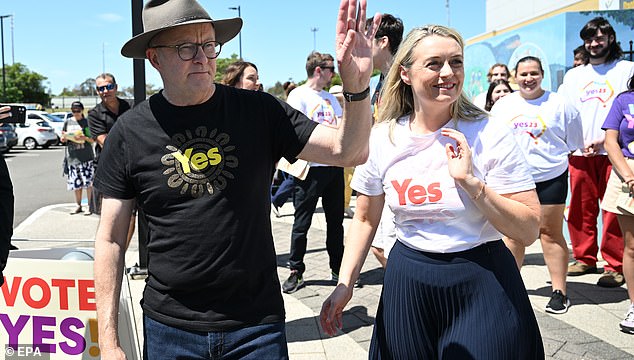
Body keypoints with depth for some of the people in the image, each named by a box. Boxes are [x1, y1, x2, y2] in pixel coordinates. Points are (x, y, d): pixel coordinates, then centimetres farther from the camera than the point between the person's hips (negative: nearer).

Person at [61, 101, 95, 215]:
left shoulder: (87, 122, 2)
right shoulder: (67, 122, 11)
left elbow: (93, 140, 0)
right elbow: (63, 138, 17)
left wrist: (84, 137, -19)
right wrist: (64, 138, -5)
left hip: (86, 156, -3)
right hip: (72, 157, 3)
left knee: (88, 183, -6)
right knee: (76, 183, 8)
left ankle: (90, 207, 0)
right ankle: (78, 206, 20)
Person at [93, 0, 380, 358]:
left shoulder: (259, 111, -4)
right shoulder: (131, 132, -5)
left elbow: (348, 152, -8)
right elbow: (111, 239, -1)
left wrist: (357, 84, -26)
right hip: (169, 327, 0)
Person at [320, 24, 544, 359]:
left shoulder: (490, 135, -12)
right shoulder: (382, 138, -4)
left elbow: (529, 229, -12)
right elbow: (365, 218, 8)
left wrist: (471, 183, -24)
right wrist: (345, 283, -1)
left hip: (482, 284, -2)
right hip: (406, 282, 3)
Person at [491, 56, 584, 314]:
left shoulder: (560, 104, 1)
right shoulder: (502, 105, 9)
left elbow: (575, 145, 8)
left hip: (550, 179, -2)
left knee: (551, 233, 2)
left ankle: (559, 291, 10)